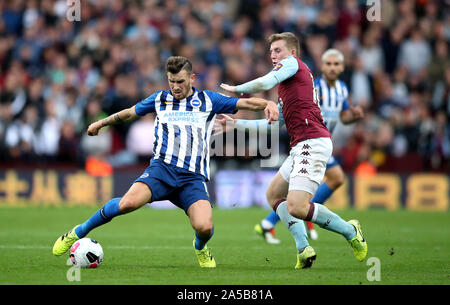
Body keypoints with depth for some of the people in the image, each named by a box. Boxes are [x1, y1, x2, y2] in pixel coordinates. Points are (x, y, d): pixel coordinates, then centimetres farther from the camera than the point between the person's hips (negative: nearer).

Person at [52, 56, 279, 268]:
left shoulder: (208, 100, 11)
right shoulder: (160, 99, 15)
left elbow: (245, 103, 6)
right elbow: (129, 113, 31)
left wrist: (267, 104, -13)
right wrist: (102, 123, 40)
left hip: (193, 177, 0)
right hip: (162, 167, 0)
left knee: (204, 227, -23)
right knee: (128, 203, -28)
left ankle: (200, 248, 17)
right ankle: (79, 232, -8)